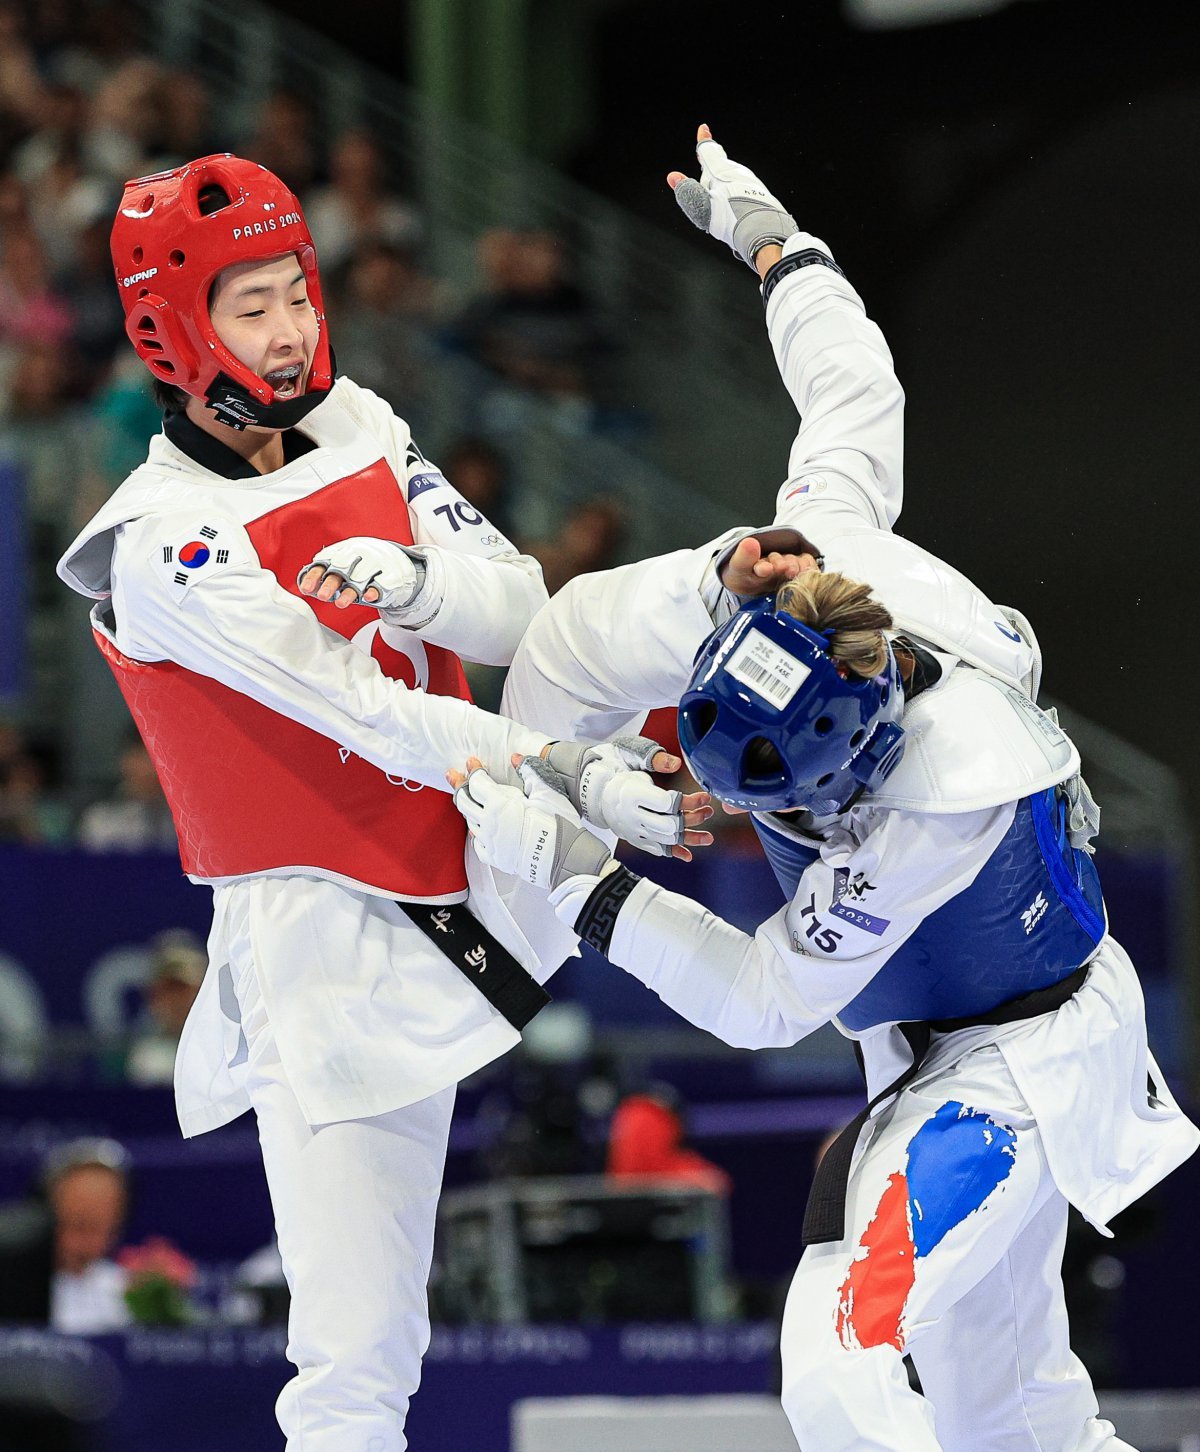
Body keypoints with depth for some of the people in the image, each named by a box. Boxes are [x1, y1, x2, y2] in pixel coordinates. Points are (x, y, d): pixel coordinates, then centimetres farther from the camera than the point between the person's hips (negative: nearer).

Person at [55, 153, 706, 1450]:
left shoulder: (357, 430, 4)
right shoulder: (158, 546, -16)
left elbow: (519, 614, -4)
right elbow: (368, 715, -24)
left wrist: (412, 578, -27)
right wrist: (577, 776, -33)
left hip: (478, 875, 7)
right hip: (327, 941, -6)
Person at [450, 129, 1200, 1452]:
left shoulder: (943, 799, -37)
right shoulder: (828, 537, -21)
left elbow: (767, 998, -27)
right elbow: (854, 388, 0)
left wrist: (572, 875, -28)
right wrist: (769, 241, 11)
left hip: (1009, 1066, -9)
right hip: (937, 1044, 9)